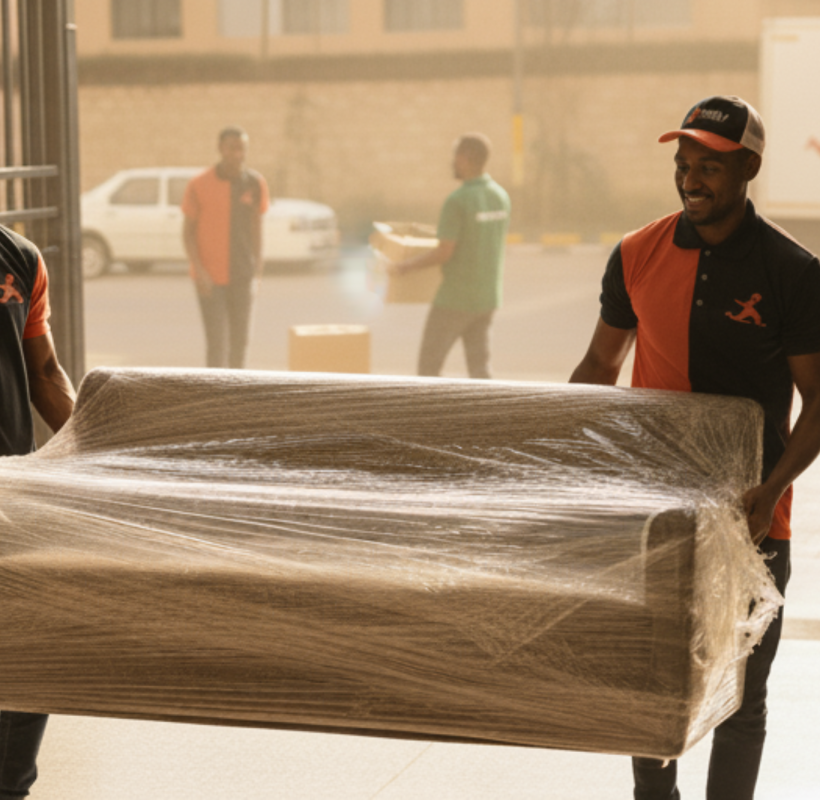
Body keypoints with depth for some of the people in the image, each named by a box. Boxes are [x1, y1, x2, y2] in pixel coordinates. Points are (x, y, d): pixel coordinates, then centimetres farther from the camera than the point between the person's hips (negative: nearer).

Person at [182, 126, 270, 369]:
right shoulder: (199, 185, -8)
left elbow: (256, 228, 8)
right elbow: (188, 231, -3)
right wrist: (198, 270, -14)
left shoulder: (255, 183, 0)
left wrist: (257, 272, 8)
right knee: (216, 341, -6)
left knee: (240, 339, 8)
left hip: (242, 276, 3)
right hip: (210, 277, -3)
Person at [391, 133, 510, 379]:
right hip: (486, 296, 7)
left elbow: (443, 253, -20)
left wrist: (407, 265, -5)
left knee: (429, 363, 6)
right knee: (479, 366, 9)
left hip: (455, 298, -7)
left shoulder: (457, 201, -21)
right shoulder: (501, 197, 3)